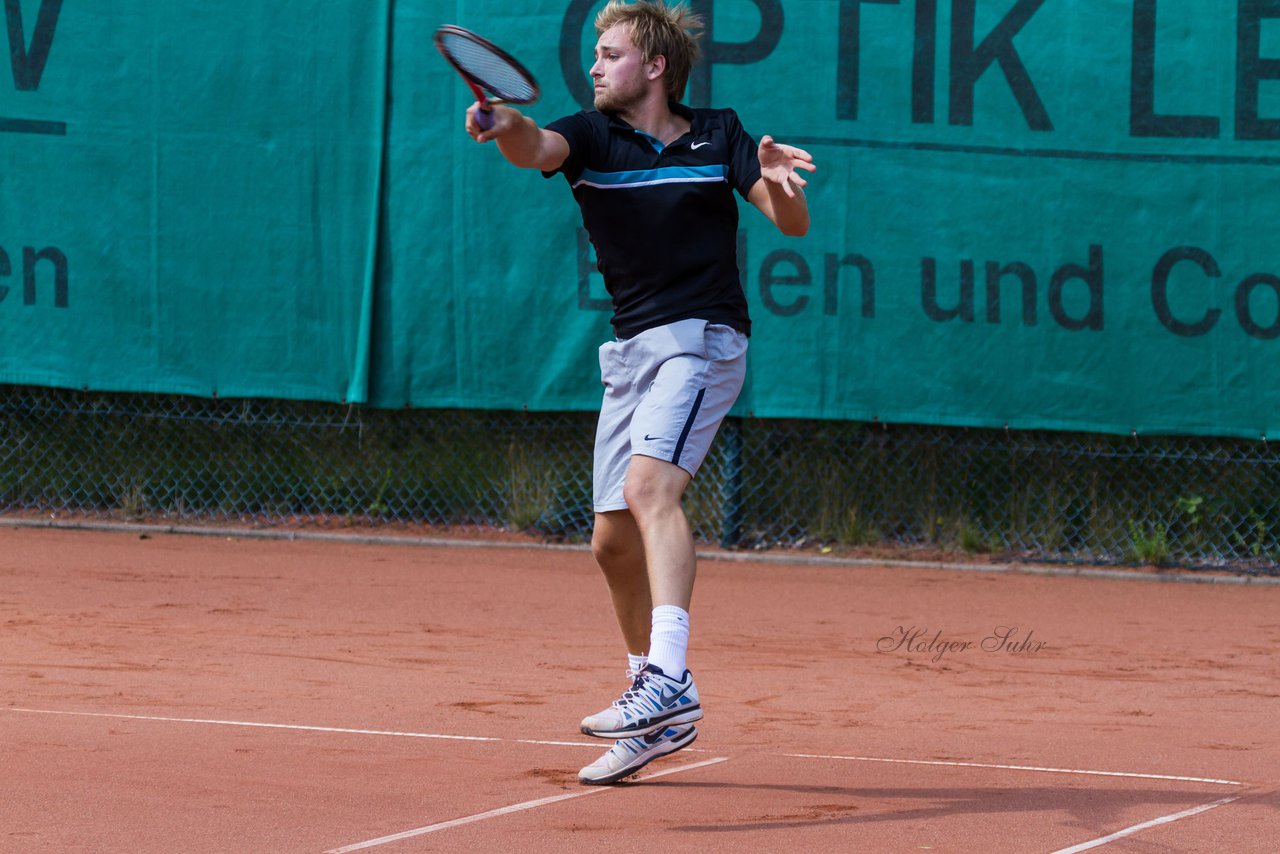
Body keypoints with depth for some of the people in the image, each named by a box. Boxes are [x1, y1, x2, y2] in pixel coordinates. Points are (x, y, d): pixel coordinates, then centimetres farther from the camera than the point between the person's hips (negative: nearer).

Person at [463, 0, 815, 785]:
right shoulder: (590, 136, 5)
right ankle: (658, 716, 24)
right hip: (631, 350, 5)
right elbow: (537, 149, -18)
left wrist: (778, 183, -24)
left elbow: (794, 225, -1)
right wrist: (506, 127, -41)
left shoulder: (718, 135, 3)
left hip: (701, 338, -5)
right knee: (614, 542, 7)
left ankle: (668, 681, -40)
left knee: (650, 486, -28)